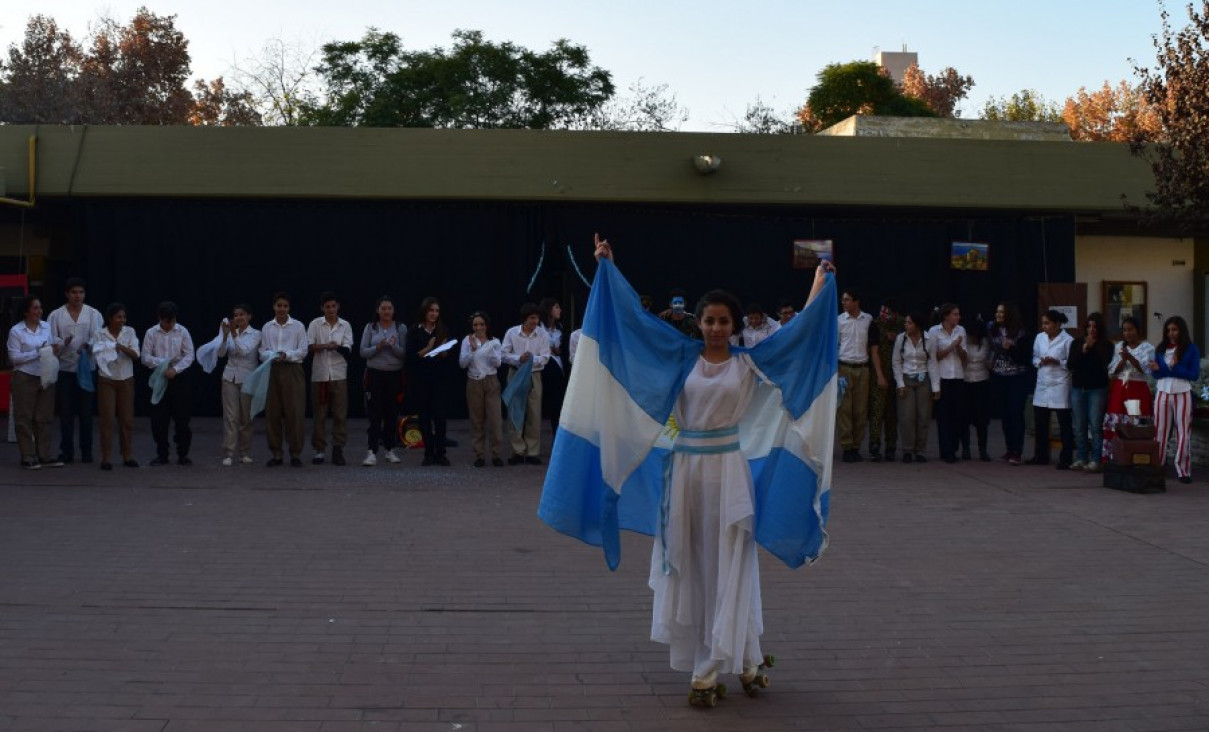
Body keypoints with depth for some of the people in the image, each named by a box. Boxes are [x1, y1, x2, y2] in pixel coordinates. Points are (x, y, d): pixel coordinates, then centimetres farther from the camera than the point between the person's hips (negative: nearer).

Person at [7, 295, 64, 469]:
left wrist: (56, 349, -11)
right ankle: (28, 457, 7)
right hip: (25, 378, -4)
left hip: (46, 377, 4)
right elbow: (14, 357, -11)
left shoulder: (47, 327, 6)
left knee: (44, 417, 8)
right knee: (25, 418, 2)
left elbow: (54, 347, 13)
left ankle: (45, 455, 13)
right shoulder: (16, 331, -6)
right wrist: (38, 352, -18)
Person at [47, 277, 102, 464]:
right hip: (64, 369, 0)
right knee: (66, 412, 3)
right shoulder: (56, 315, 3)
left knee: (86, 411, 4)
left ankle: (86, 451, 12)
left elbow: (97, 337, -7)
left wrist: (87, 345, -28)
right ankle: (66, 451, 11)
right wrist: (63, 344, -22)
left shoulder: (93, 314, 3)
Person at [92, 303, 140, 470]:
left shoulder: (129, 332, -1)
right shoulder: (100, 335, -6)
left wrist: (122, 347, -25)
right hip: (106, 380, -2)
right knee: (107, 419, -3)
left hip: (126, 380, 2)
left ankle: (127, 456, 15)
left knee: (127, 418, 6)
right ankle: (105, 458, 1)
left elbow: (136, 354, -9)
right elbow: (97, 355, -10)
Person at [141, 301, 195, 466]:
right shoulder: (151, 333, 0)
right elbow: (145, 357, -2)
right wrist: (162, 362, -19)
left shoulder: (182, 332, -3)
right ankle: (161, 455, 15)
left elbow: (189, 355, -5)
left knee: (182, 417, 1)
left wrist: (175, 369, -19)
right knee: (158, 418, 4)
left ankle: (183, 454, 11)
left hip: (179, 377, -1)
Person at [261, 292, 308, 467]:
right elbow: (263, 351, 7)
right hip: (272, 371, 3)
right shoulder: (267, 327, 9)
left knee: (295, 413, -3)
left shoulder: (298, 326, 2)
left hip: (292, 371, -2)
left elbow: (303, 350, -2)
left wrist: (287, 355, -17)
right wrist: (272, 356, -14)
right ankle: (276, 453, 12)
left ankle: (295, 453, 6)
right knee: (272, 413, 3)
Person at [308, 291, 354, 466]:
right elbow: (308, 346, -4)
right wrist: (325, 346, -20)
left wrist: (337, 347, -24)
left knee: (340, 413, -2)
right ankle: (320, 449, 10)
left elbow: (348, 348, -3)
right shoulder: (315, 324, 3)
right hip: (319, 373, 0)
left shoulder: (345, 325, 6)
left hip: (339, 374, 1)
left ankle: (338, 449, 3)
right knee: (319, 413, 3)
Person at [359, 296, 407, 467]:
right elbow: (363, 352, 0)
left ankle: (390, 450, 18)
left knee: (392, 414, 6)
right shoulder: (370, 328, 4)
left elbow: (404, 353, -2)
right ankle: (372, 453, -11)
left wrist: (393, 346, -20)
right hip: (375, 374, -1)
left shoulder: (401, 328, 4)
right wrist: (378, 347, -16)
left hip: (395, 375, 1)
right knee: (375, 414, -7)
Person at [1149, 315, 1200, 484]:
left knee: (1183, 432, -1)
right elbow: (1155, 373, 6)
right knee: (1160, 431, 3)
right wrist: (1156, 369, -16)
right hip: (1162, 393, 3)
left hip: (1182, 394, -3)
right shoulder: (1160, 349, 9)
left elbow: (1194, 375, -7)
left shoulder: (1191, 349, -1)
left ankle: (1183, 470, 2)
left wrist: (1175, 367, -15)